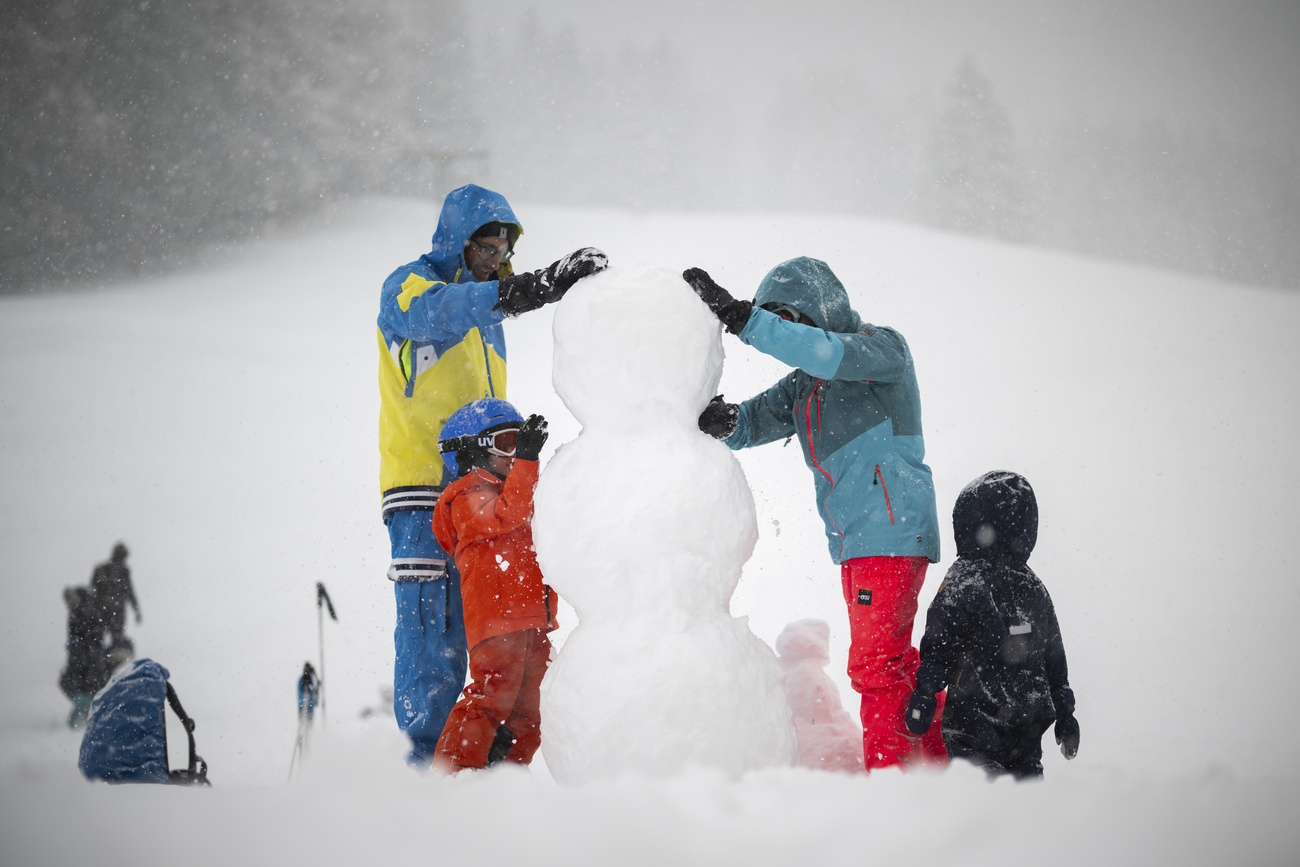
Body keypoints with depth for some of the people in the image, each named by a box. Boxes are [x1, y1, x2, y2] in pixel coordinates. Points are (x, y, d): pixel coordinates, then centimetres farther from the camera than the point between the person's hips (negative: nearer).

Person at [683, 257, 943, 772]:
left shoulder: (883, 348, -6)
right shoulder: (803, 384, 17)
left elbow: (830, 354, -25)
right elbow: (756, 420, 7)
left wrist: (739, 318, -30)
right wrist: (723, 421, -19)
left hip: (893, 531, -9)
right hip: (852, 541, 9)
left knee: (875, 662, -12)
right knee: (892, 661, 15)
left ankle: (889, 770, -9)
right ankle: (937, 756, 25)